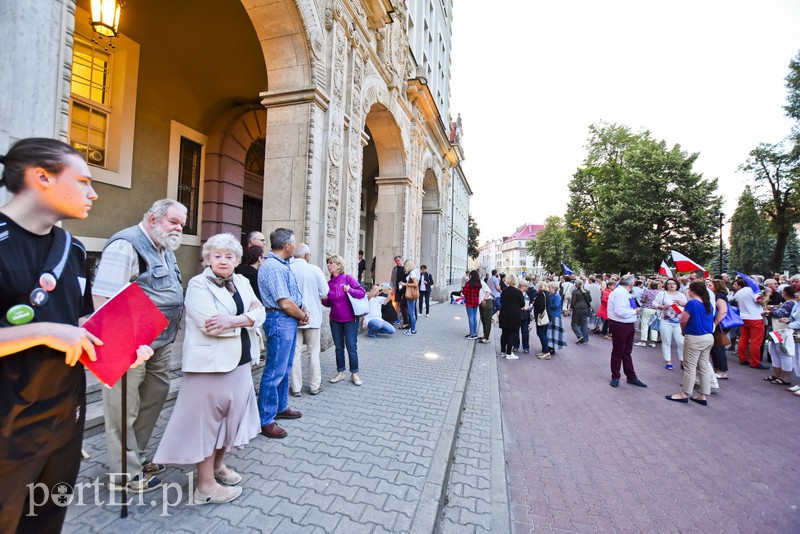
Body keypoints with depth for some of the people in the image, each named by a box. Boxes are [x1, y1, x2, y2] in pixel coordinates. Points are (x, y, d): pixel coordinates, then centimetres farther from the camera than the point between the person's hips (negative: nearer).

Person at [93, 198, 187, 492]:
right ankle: (125, 475, 21)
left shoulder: (165, 250, 14)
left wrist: (170, 331, 16)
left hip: (161, 343, 9)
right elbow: (103, 295, -22)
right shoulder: (126, 245, -15)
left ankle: (136, 457, 37)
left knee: (156, 394, 19)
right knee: (124, 410, 5)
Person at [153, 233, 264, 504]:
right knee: (206, 420, 5)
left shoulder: (242, 282, 10)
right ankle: (205, 485, 20)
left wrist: (232, 321, -17)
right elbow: (210, 324, -21)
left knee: (231, 415, 17)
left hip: (239, 361, 6)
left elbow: (260, 313, -2)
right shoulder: (198, 284, -7)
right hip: (210, 362, -6)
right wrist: (247, 318, -14)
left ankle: (218, 464, 38)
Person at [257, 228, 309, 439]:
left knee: (285, 369, 20)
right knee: (275, 371, -1)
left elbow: (294, 295, 16)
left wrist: (303, 311, 0)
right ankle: (266, 420, 11)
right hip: (280, 321, -10)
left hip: (290, 320, 10)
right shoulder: (273, 267, -19)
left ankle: (281, 407, 35)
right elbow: (285, 303, -22)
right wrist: (303, 316, -7)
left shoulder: (282, 265, 13)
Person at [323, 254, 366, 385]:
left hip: (350, 320, -4)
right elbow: (328, 303, 10)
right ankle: (340, 373, 26)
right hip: (335, 321, 4)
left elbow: (362, 293, -12)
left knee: (351, 347, 3)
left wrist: (350, 290, -27)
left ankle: (354, 374, 18)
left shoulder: (348, 278, -10)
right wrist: (324, 299, -11)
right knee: (339, 347, 12)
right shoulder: (329, 283, 3)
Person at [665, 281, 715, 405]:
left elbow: (683, 320, -14)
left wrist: (683, 330, 5)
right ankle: (703, 396, 18)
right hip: (708, 338, 8)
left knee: (690, 367, 1)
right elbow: (710, 320, 15)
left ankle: (684, 394, 10)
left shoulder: (692, 303, -16)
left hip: (695, 339, -8)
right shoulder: (709, 304, 7)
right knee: (704, 367, 12)